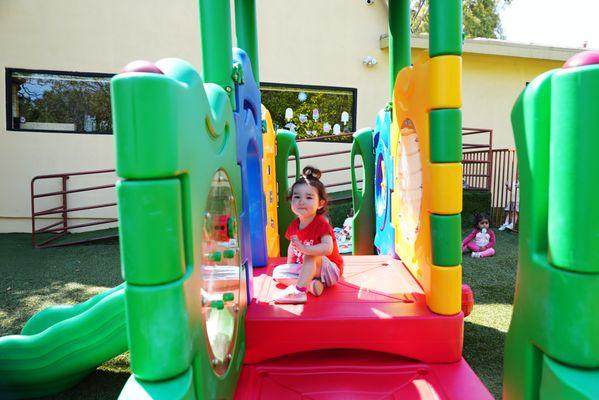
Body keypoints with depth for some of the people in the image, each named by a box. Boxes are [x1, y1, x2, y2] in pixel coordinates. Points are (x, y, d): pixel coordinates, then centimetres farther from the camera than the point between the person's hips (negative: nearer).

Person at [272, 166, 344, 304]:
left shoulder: (321, 223, -20)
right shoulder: (294, 225, 0)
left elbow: (328, 248, -36)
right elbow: (292, 246, 15)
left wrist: (304, 248, -46)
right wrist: (289, 266, 7)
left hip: (330, 270, -7)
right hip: (304, 269, 7)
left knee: (311, 255, -35)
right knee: (278, 272, -6)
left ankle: (299, 290, -37)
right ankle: (311, 284, -22)